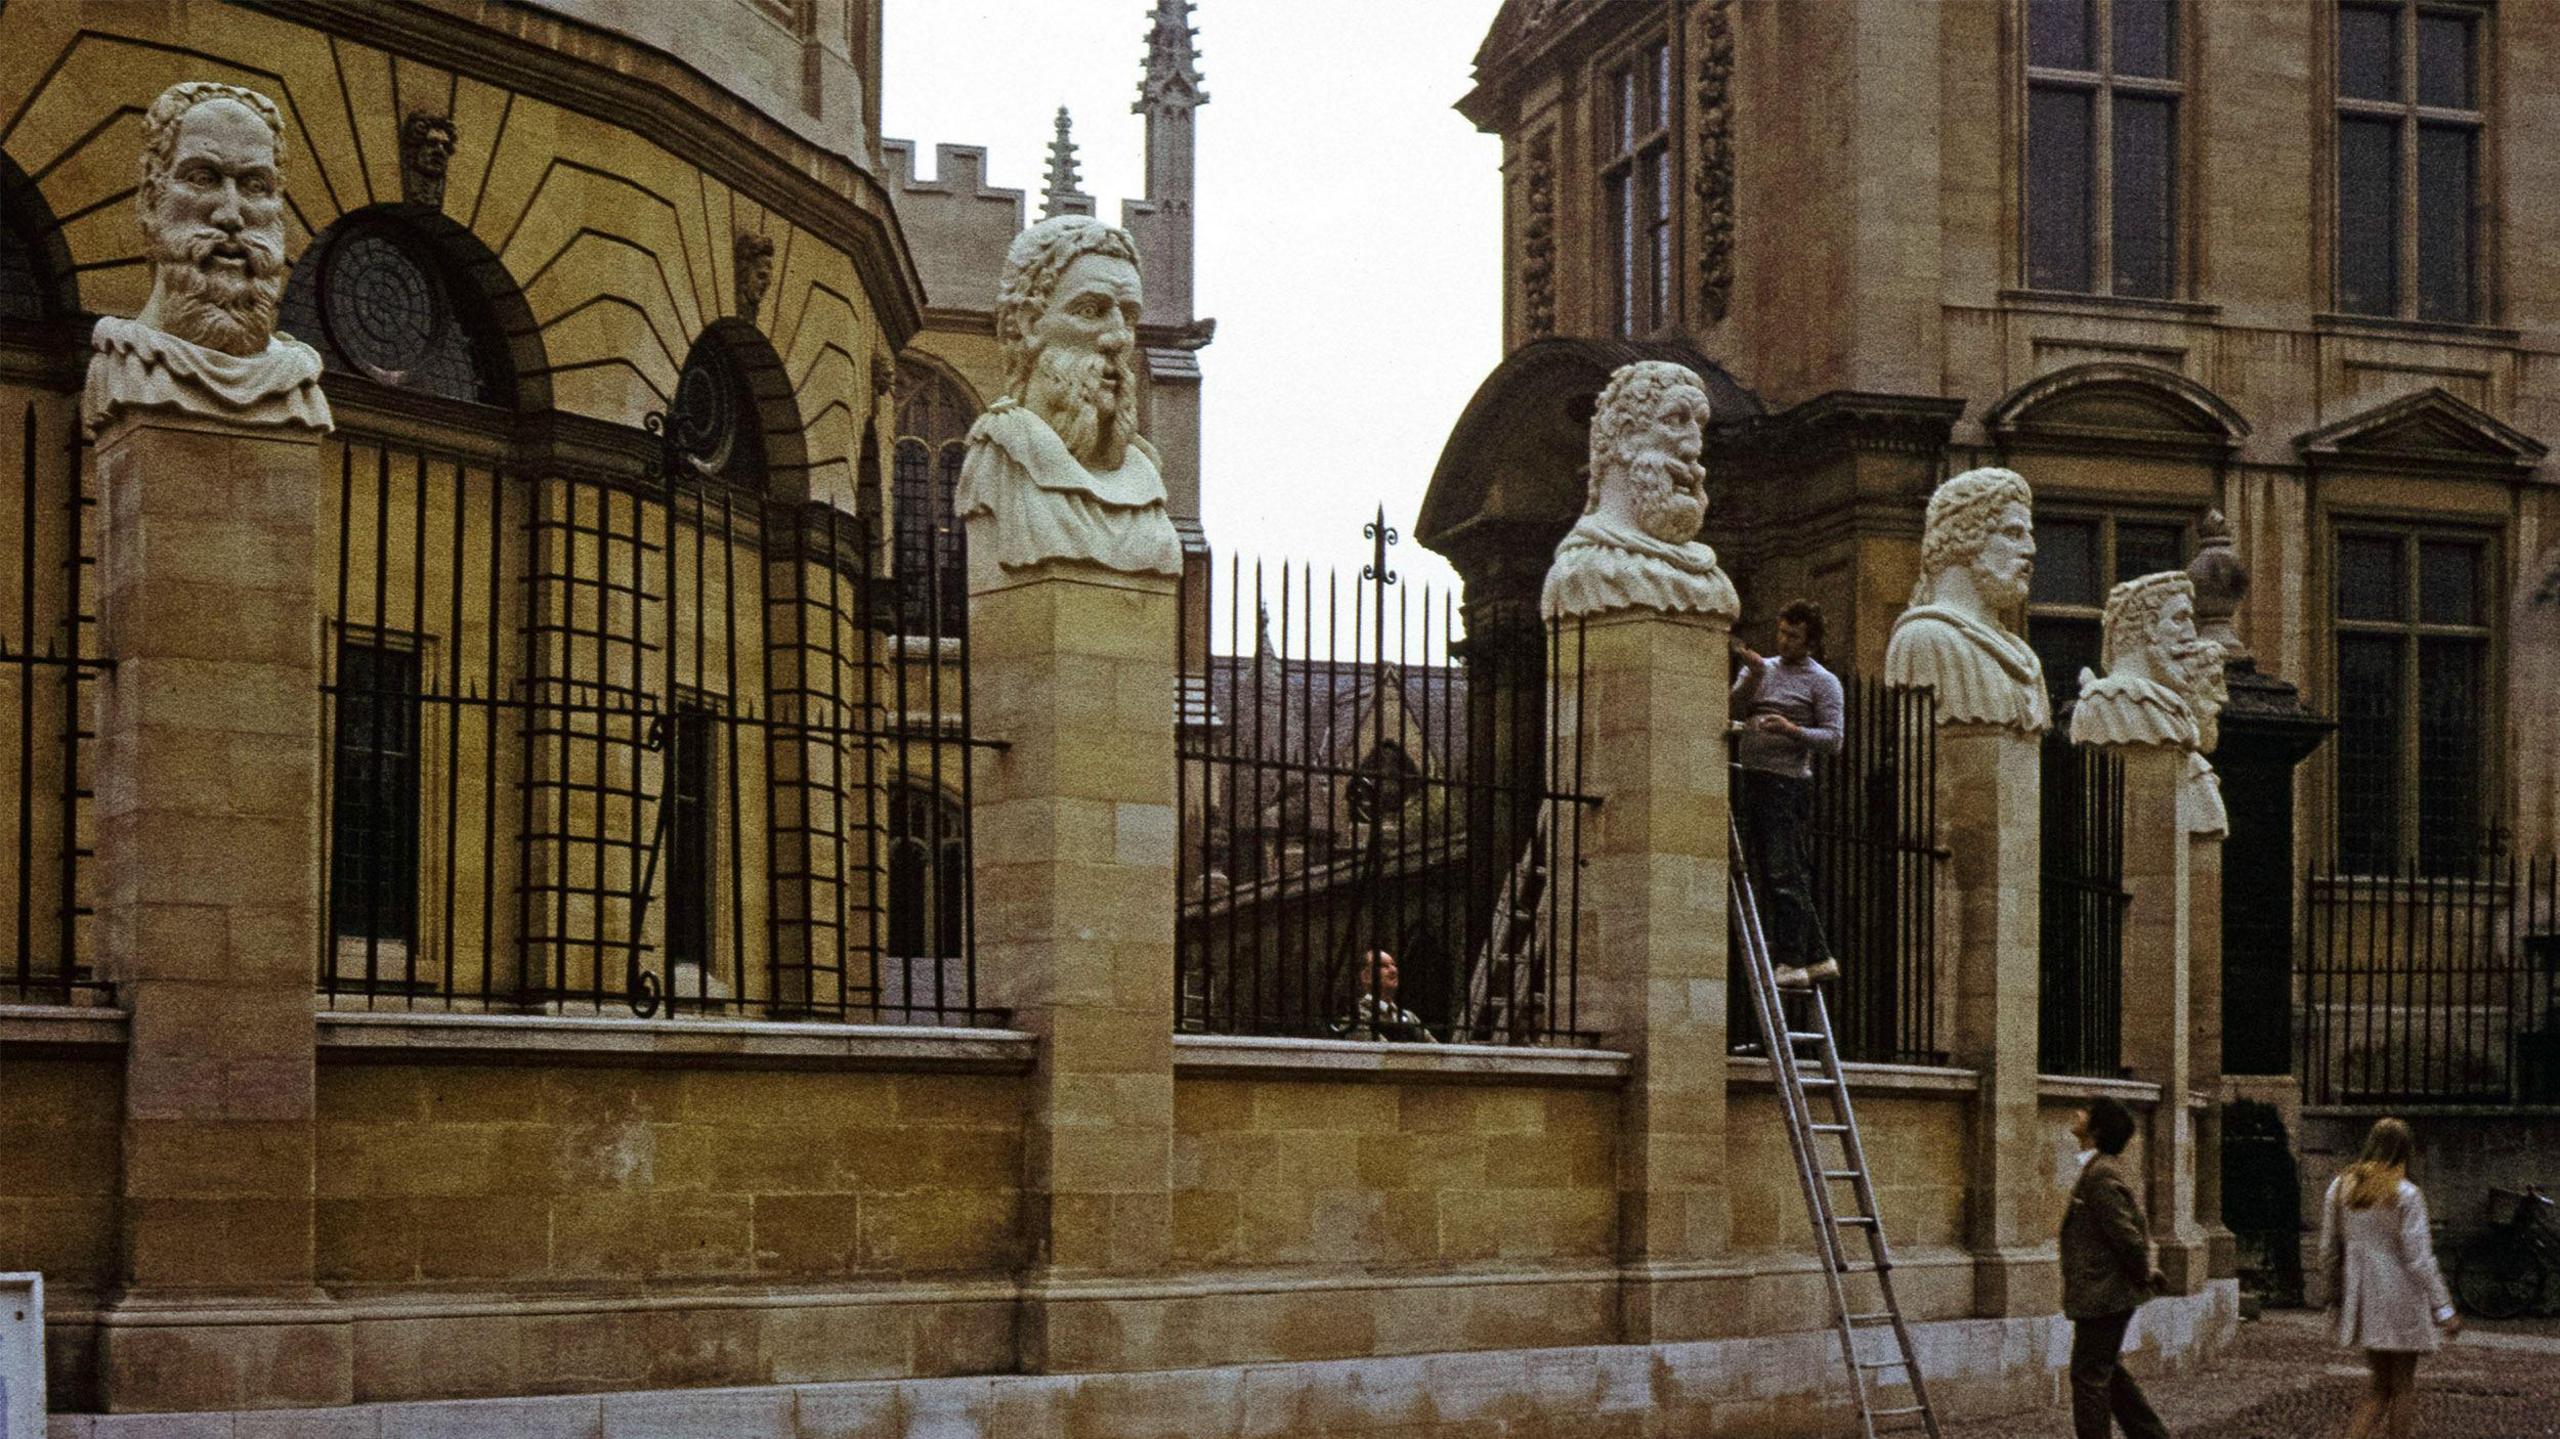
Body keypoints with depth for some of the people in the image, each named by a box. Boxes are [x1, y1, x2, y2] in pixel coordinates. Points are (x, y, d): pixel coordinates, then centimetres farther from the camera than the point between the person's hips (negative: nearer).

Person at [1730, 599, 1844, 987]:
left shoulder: (1823, 682, 1)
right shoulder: (1759, 670, 17)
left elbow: (1833, 738, -6)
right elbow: (1732, 711, 5)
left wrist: (1792, 730, -20)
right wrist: (1752, 677, -9)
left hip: (1787, 784, -7)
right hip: (1752, 781, 7)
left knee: (1783, 875, -11)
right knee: (1766, 876, 7)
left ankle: (1792, 963, -10)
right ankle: (1818, 957, 13)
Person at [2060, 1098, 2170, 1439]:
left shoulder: (2099, 1175, -21)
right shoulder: (2103, 1167, 11)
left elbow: (2125, 1232, -22)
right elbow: (2128, 1229, 19)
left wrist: (2143, 1275, -9)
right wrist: (2143, 1272, 16)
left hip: (2102, 1294, -10)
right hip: (2104, 1292, 10)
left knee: (2089, 1376, -2)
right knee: (2107, 1372, 19)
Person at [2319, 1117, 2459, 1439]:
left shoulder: (2339, 1188, 3)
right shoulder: (2406, 1195, -13)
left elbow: (2328, 1252, 9)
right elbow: (2419, 1259, -15)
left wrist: (2337, 1293, 23)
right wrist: (2444, 1309, -10)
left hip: (2361, 1301, 5)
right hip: (2401, 1301, -5)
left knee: (2378, 1387, 13)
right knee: (2403, 1386, 8)